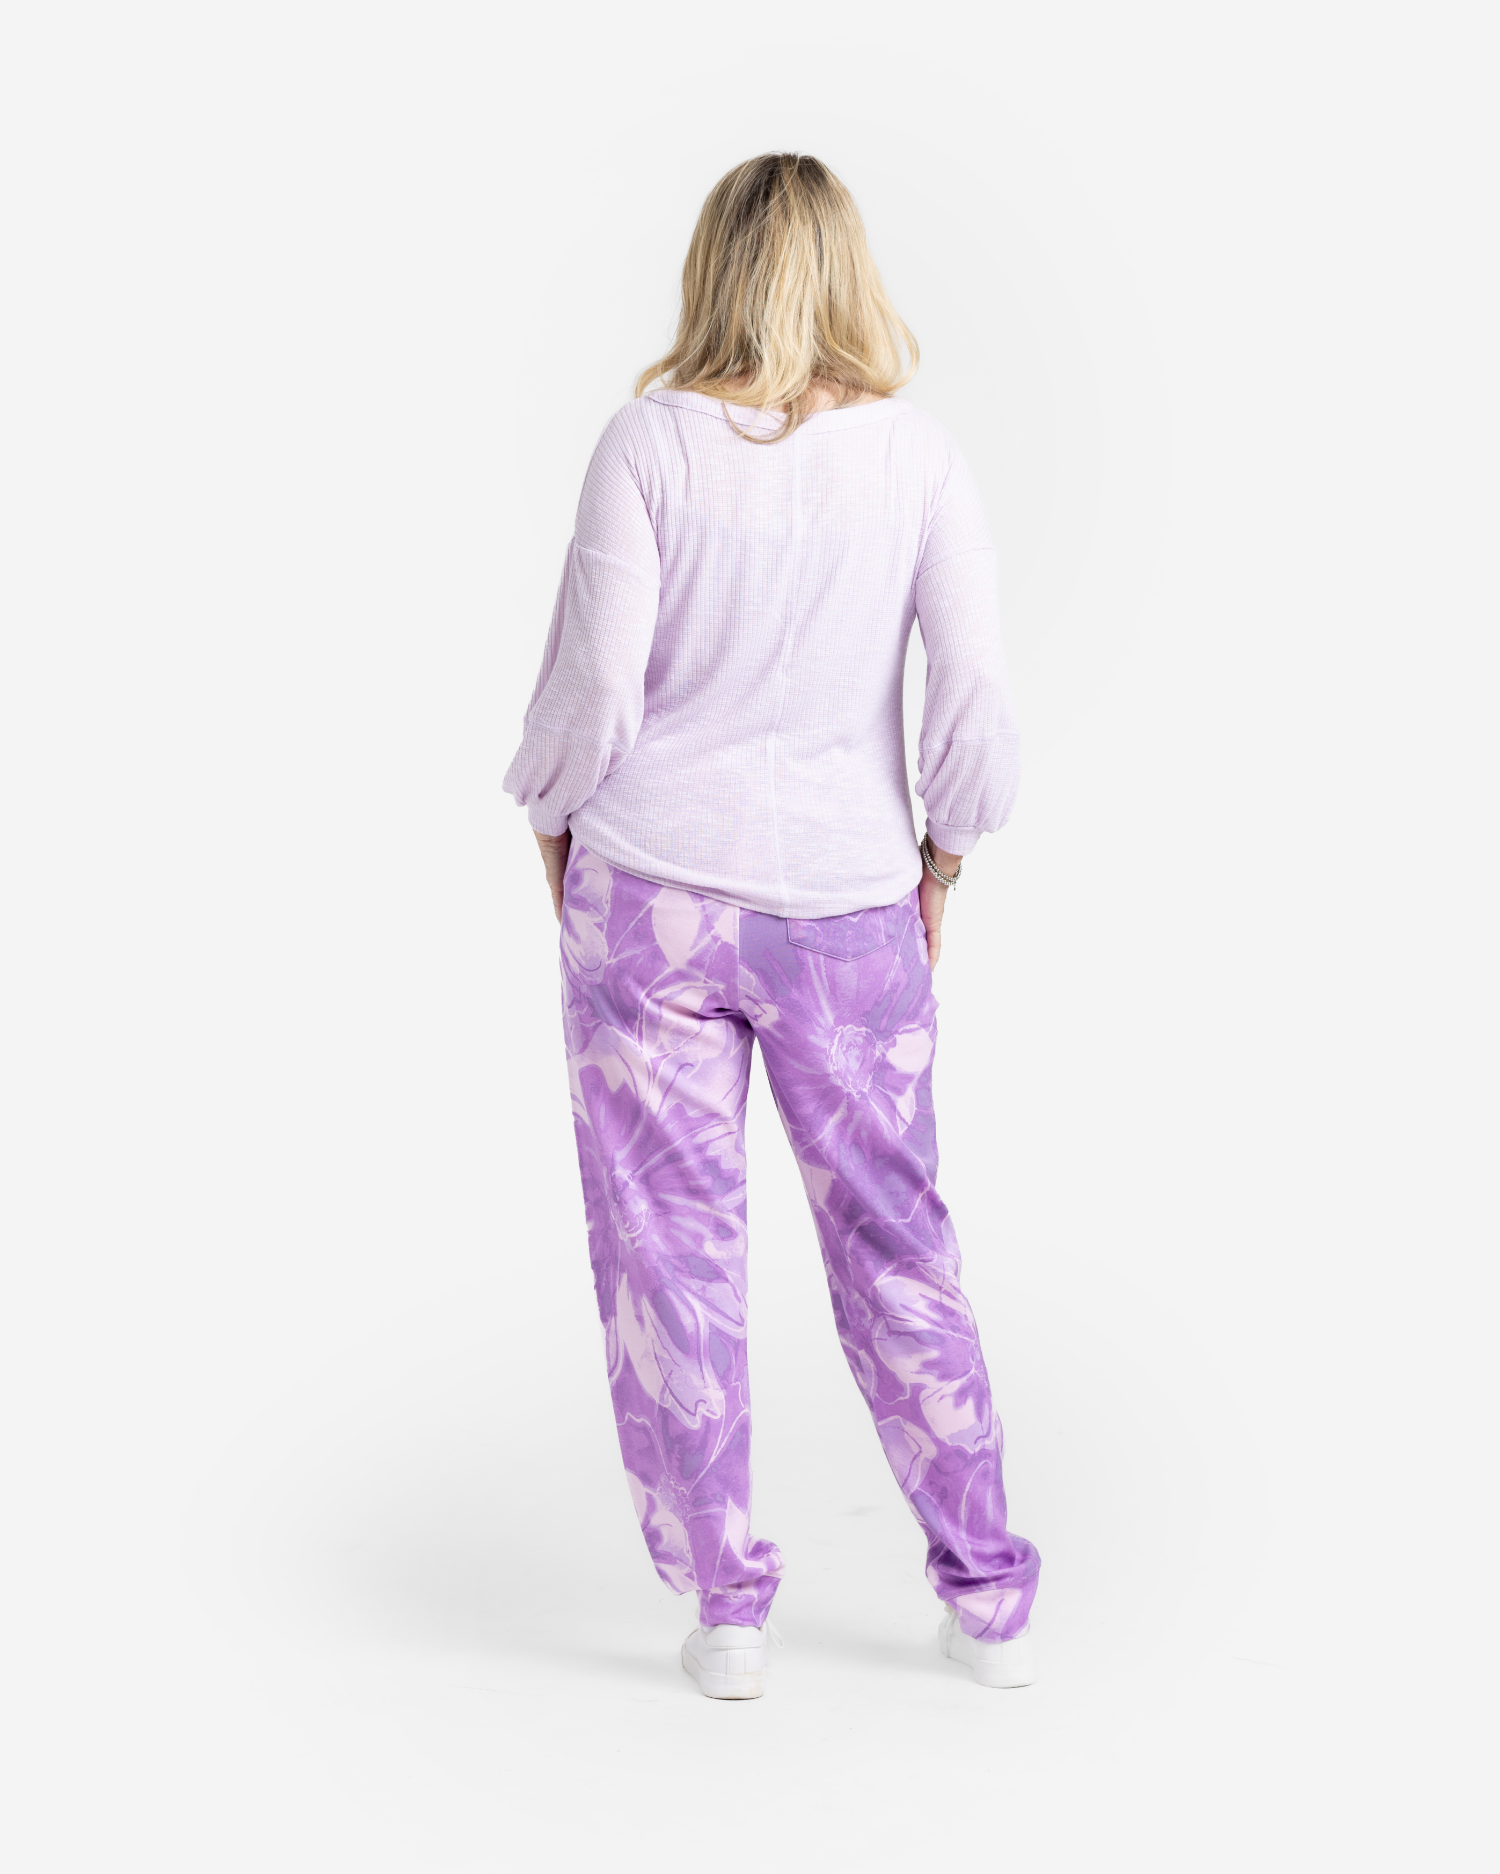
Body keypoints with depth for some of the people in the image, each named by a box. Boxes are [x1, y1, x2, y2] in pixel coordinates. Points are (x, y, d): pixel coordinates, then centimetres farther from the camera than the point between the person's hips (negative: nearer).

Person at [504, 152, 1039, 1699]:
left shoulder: (649, 440, -7)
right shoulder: (918, 455, -1)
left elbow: (592, 685, -9)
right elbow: (978, 699, -5)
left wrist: (558, 837, 8)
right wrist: (938, 867, 9)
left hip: (653, 890, -2)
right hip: (849, 906, 2)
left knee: (666, 1241, 8)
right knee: (893, 1241, 13)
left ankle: (724, 1602, 16)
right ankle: (988, 1600, 21)